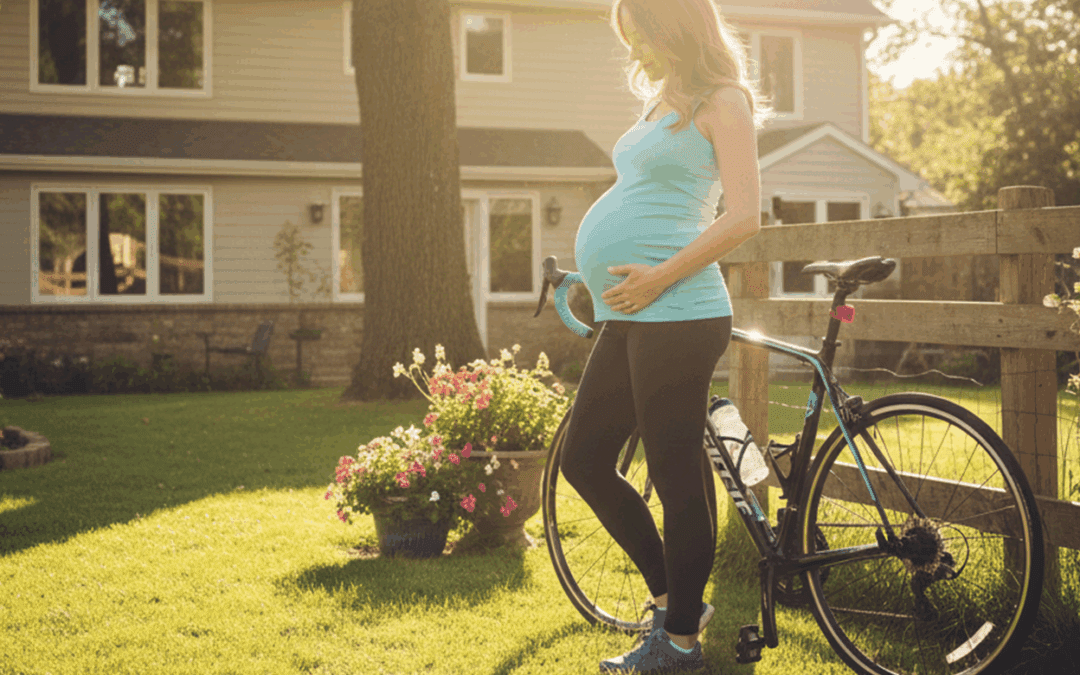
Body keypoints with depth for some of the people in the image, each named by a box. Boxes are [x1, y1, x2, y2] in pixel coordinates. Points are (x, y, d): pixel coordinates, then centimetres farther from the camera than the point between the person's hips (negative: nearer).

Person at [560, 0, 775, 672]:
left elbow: (745, 216, -13)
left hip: (674, 314, -10)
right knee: (584, 461, 13)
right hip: (629, 318, 10)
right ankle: (671, 596, 25)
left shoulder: (723, 101, -3)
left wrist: (660, 276, -17)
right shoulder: (664, 104, 22)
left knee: (679, 479, -2)